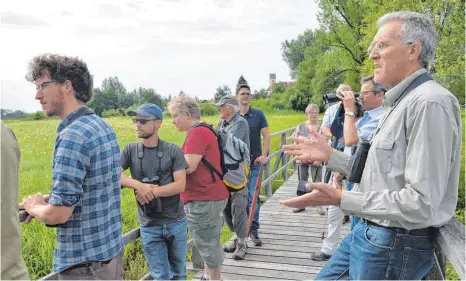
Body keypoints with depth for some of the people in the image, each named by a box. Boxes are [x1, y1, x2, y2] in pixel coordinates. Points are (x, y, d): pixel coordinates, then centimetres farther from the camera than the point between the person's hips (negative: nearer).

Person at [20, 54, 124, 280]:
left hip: (85, 262, -8)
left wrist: (34, 207, -4)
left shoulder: (73, 136, -22)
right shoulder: (103, 126, 5)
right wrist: (47, 200, 9)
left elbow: (58, 213, -24)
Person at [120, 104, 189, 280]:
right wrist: (139, 185, -26)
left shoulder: (173, 151, -5)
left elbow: (180, 185, -11)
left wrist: (152, 191, -21)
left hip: (176, 222, 0)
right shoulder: (130, 151, -1)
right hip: (149, 226, 0)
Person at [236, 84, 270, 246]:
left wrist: (264, 155, -12)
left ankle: (253, 230, 8)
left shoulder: (258, 114, 1)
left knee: (253, 196, -2)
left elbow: (266, 136, -1)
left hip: (254, 161, -1)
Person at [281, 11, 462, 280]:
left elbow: (422, 203, -26)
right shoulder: (402, 101, 12)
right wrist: (329, 155, 12)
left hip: (396, 244, -9)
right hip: (370, 232, 9)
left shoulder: (429, 103, -22)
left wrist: (342, 200, -26)